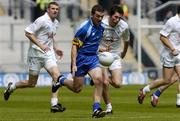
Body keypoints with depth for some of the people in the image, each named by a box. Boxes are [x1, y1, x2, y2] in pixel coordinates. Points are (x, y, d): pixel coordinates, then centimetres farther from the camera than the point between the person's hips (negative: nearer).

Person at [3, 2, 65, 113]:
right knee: (32, 83, 2)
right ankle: (12, 87, 30)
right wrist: (40, 45, -23)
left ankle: (54, 104, -14)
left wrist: (55, 48, 15)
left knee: (56, 76, -15)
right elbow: (28, 32, -17)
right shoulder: (42, 20, -14)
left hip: (48, 54, 7)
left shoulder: (56, 23, 12)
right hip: (36, 54, -7)